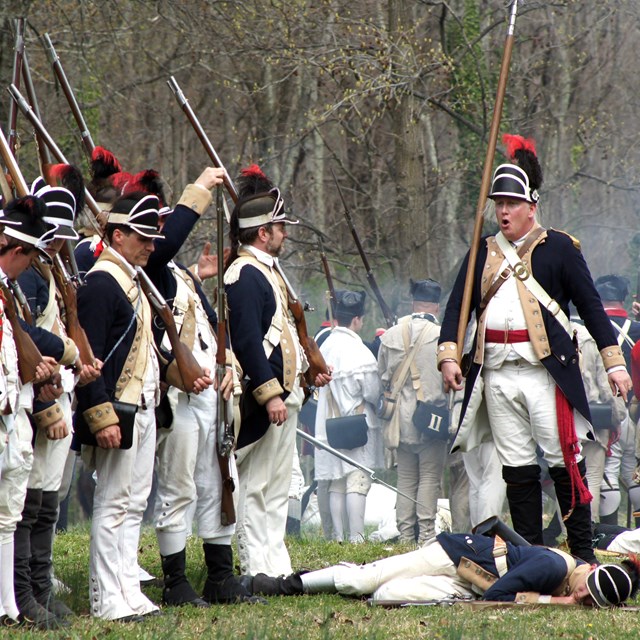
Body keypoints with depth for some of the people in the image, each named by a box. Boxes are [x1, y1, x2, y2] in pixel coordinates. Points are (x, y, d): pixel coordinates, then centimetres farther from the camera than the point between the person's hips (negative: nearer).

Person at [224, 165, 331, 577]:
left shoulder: (269, 269, 18)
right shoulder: (245, 274, -16)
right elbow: (247, 341, -22)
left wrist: (309, 368, 17)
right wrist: (270, 394, -24)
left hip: (285, 394, 11)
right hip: (263, 398, -11)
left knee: (279, 486, 14)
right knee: (256, 485, -5)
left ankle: (276, 565, 19)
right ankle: (257, 570, -3)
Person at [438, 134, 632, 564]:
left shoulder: (559, 249, 3)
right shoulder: (483, 253, 14)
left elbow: (591, 305, 2)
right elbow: (457, 306, 11)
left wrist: (614, 362, -2)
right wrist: (448, 354, -4)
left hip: (547, 368, -4)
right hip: (497, 372, 4)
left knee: (565, 459, -5)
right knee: (517, 466, 6)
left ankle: (582, 552, 0)